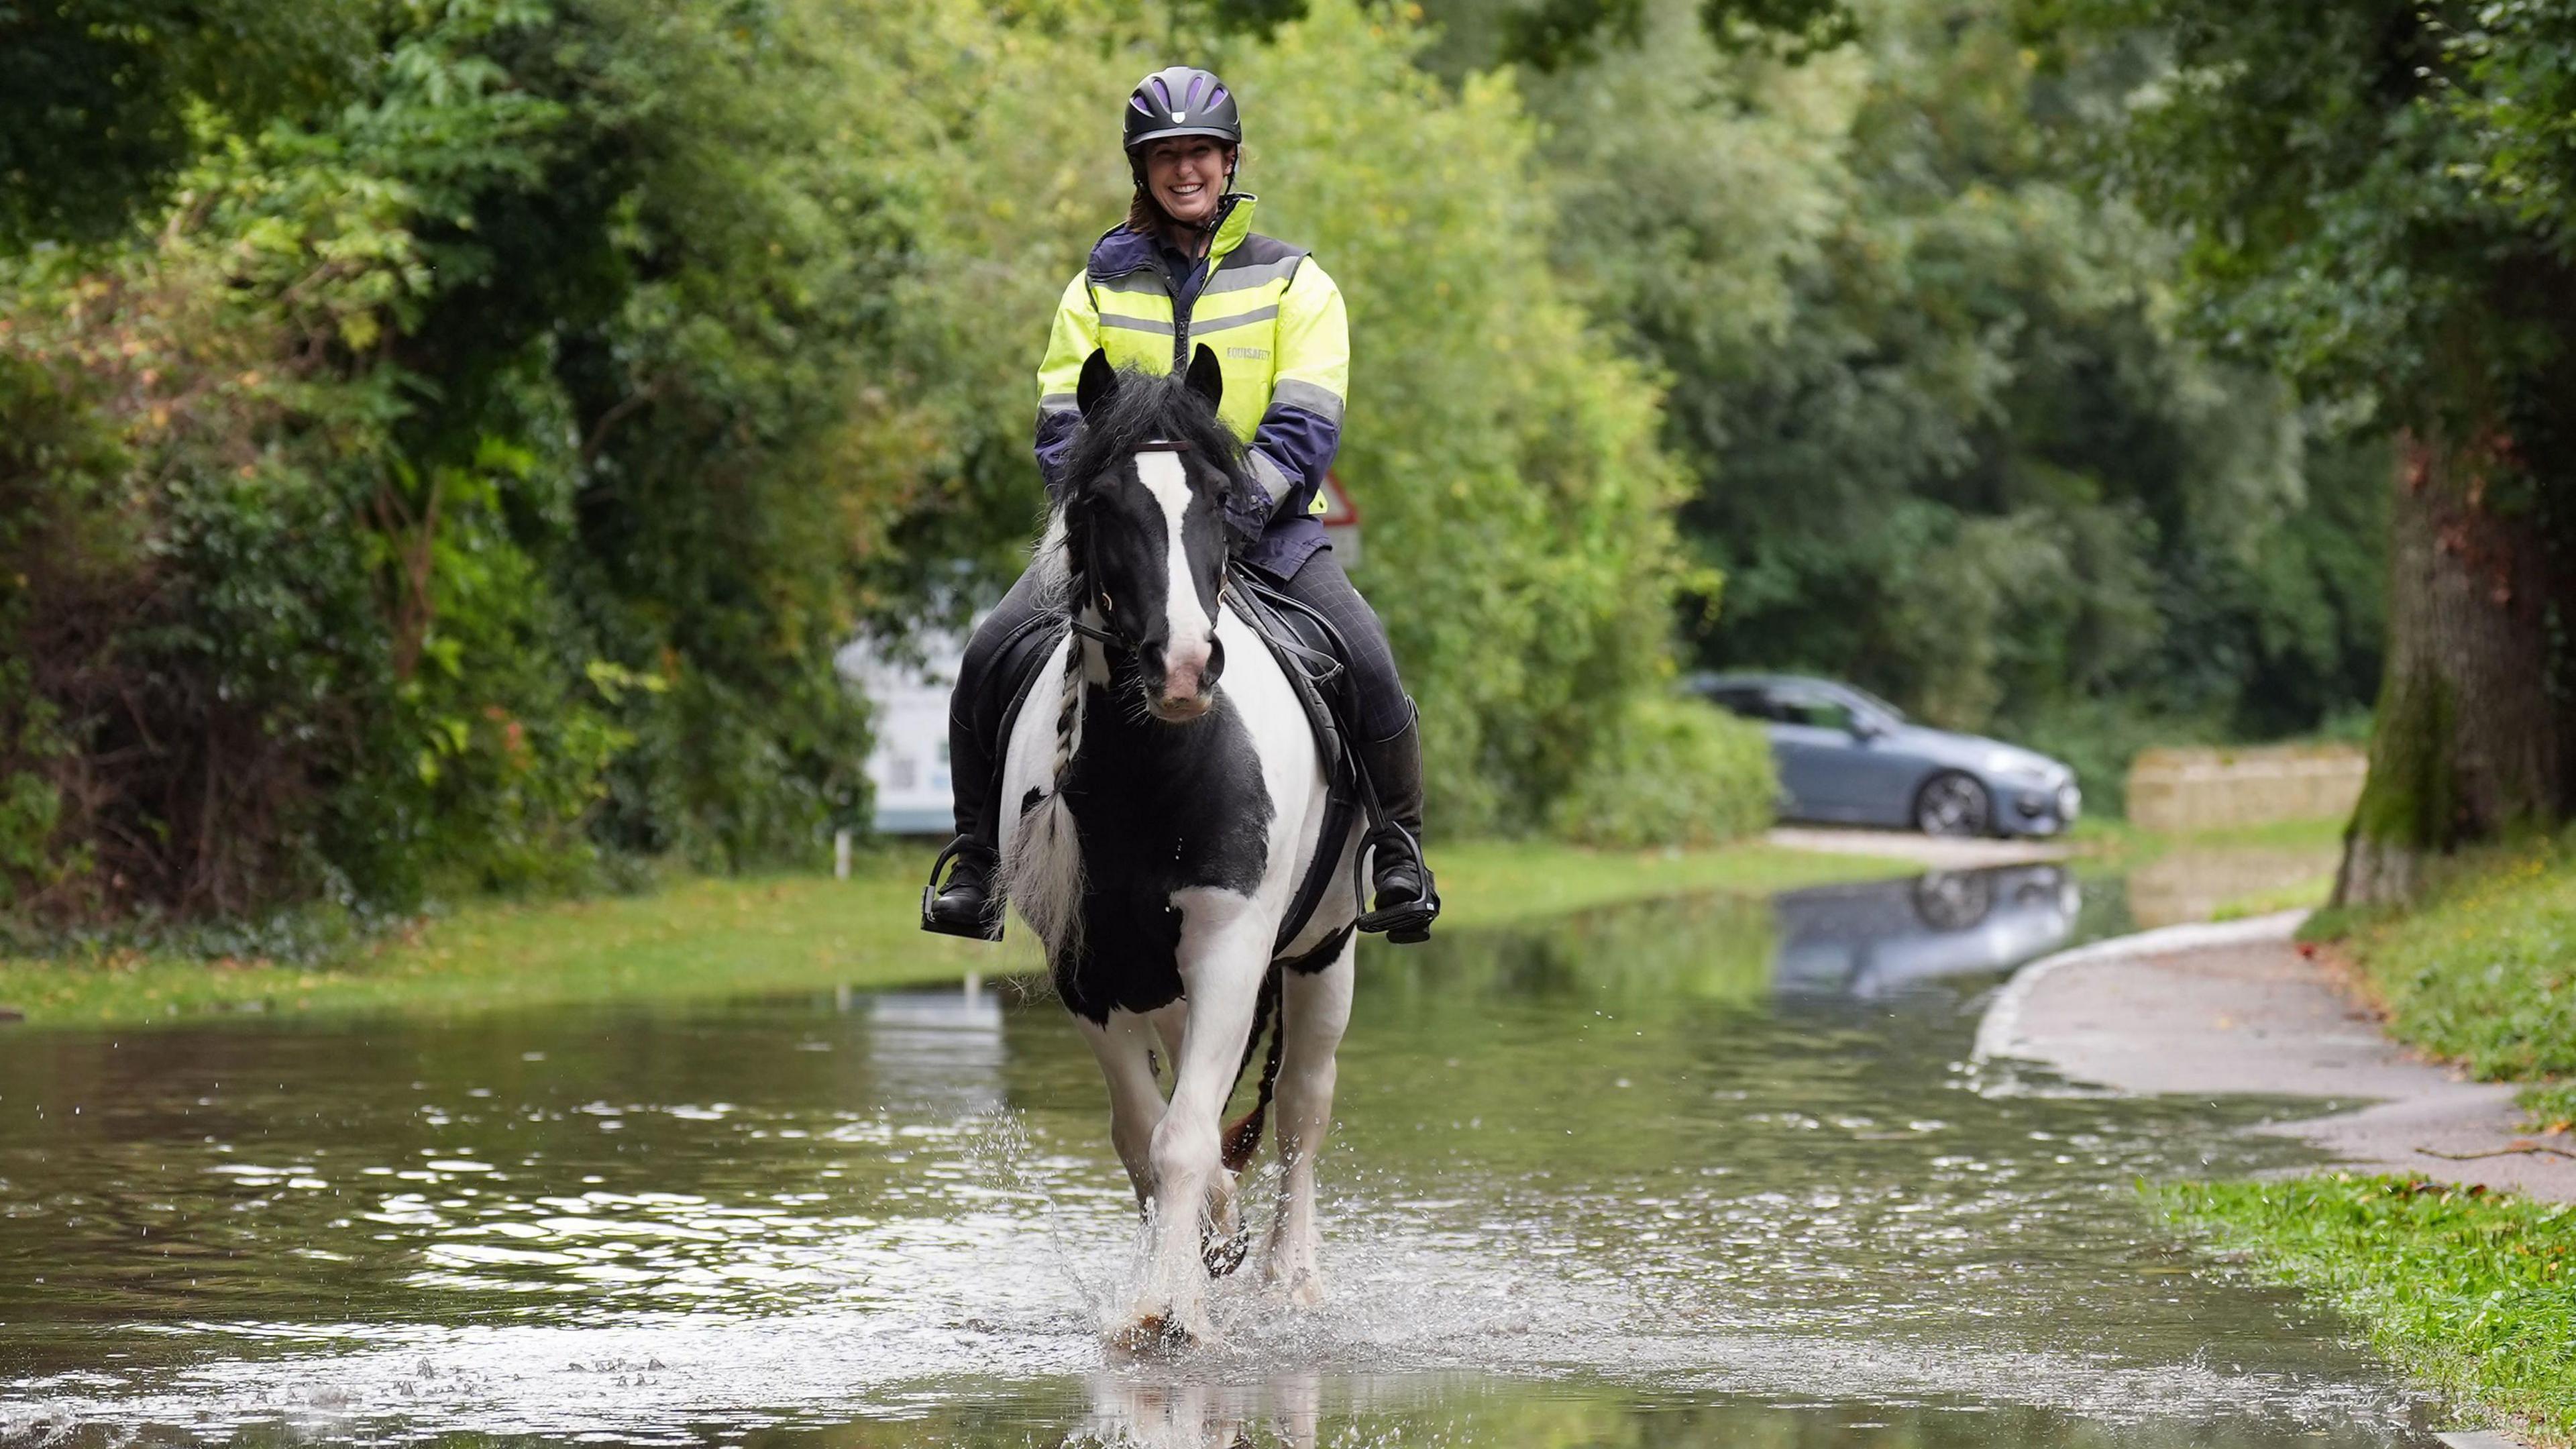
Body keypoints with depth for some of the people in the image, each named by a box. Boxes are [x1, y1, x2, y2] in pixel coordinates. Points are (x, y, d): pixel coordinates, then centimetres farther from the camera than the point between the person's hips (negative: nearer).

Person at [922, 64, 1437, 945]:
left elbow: (1306, 423, -5)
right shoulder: (1099, 289, 12)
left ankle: (1398, 853, -5)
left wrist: (1246, 497, -23)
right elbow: (1062, 421, 6)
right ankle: (977, 857, -2)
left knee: (1366, 662, -25)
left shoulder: (1292, 282, 6)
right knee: (992, 654, -18)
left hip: (1263, 526, -2)